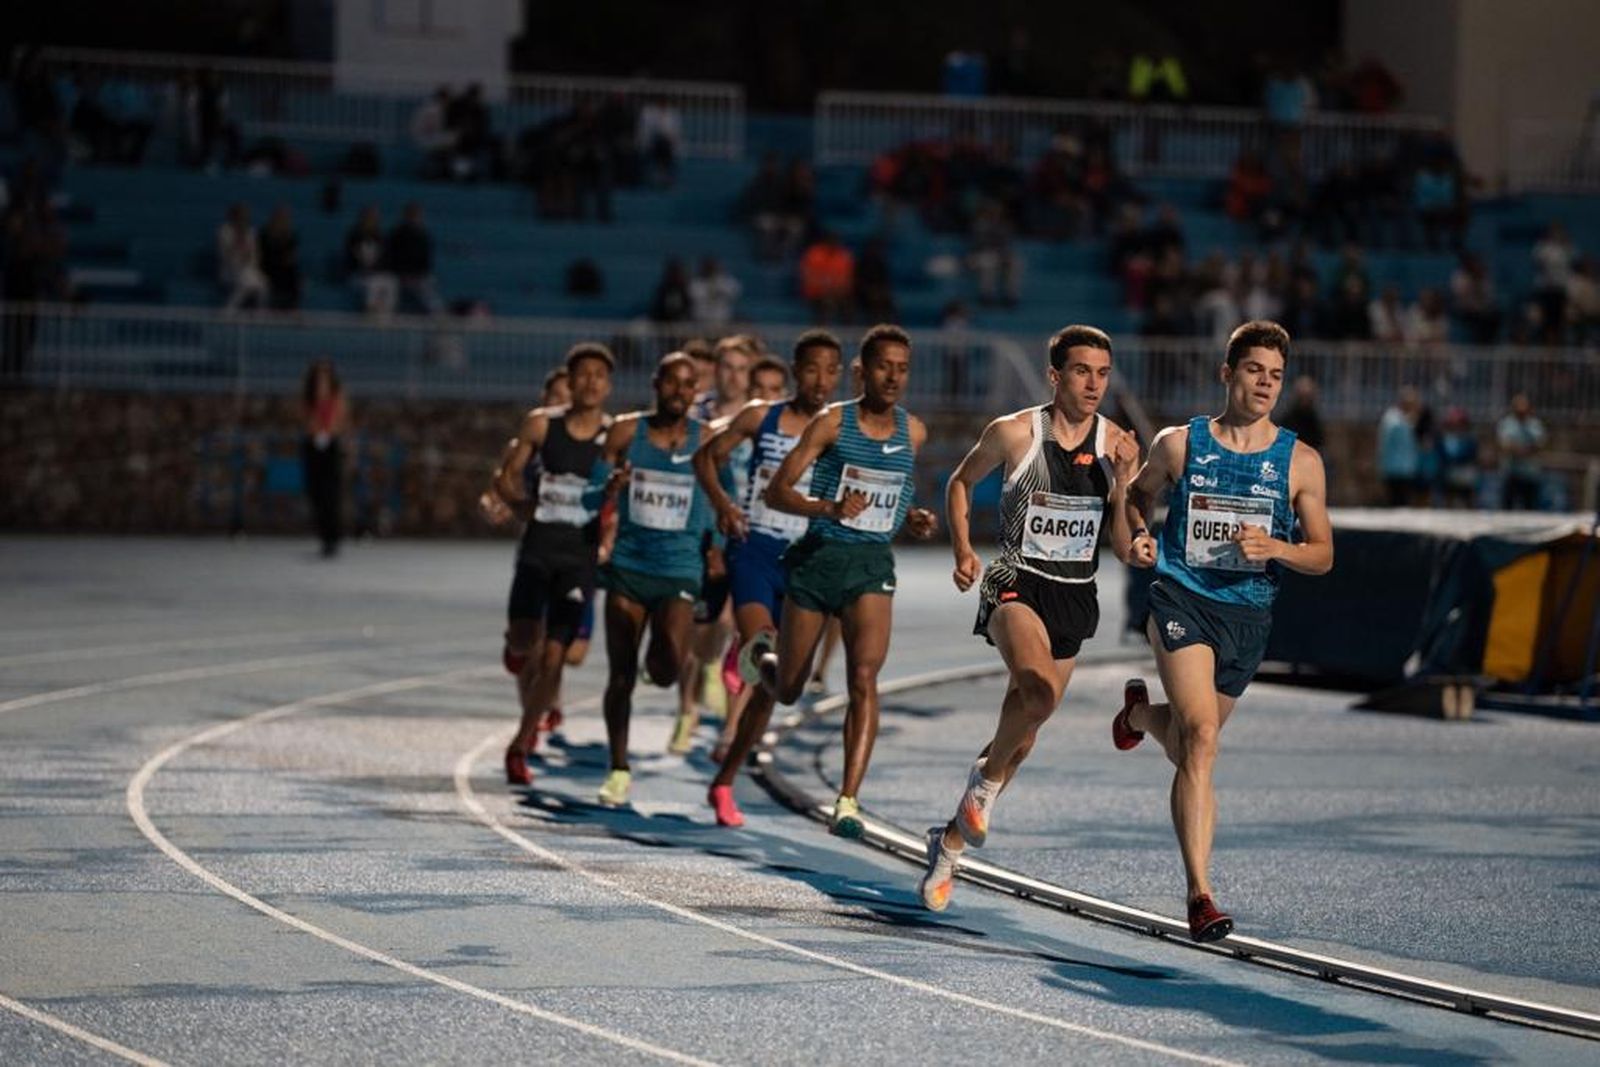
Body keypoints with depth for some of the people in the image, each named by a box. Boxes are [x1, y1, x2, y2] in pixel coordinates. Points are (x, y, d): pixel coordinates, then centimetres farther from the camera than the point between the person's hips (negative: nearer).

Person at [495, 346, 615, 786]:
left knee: (552, 658, -4)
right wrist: (533, 510, -1)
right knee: (523, 642, -10)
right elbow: (507, 478, 10)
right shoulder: (541, 425, 2)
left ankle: (520, 746, 15)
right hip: (538, 547, 1)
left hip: (582, 556, -1)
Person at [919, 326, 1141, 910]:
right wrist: (963, 550, 0)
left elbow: (1125, 551, 2)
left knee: (1022, 732, 10)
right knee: (1038, 691, -34)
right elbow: (960, 482, 11)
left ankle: (951, 841, 29)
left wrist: (1123, 488, -14)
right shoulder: (1015, 432, -7)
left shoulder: (1116, 445, -1)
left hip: (1075, 596, 4)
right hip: (1018, 583, -4)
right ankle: (987, 777, -5)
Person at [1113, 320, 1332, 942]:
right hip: (1181, 602, -3)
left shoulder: (1300, 462, 2)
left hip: (1249, 616, 3)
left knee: (1189, 747, 19)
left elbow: (1322, 555, 4)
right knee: (1201, 734, -22)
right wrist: (1136, 537, -1)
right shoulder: (1178, 445, 1)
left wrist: (1275, 548, -16)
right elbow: (1137, 493, 20)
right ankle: (1199, 892, -24)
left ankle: (1140, 712, 57)